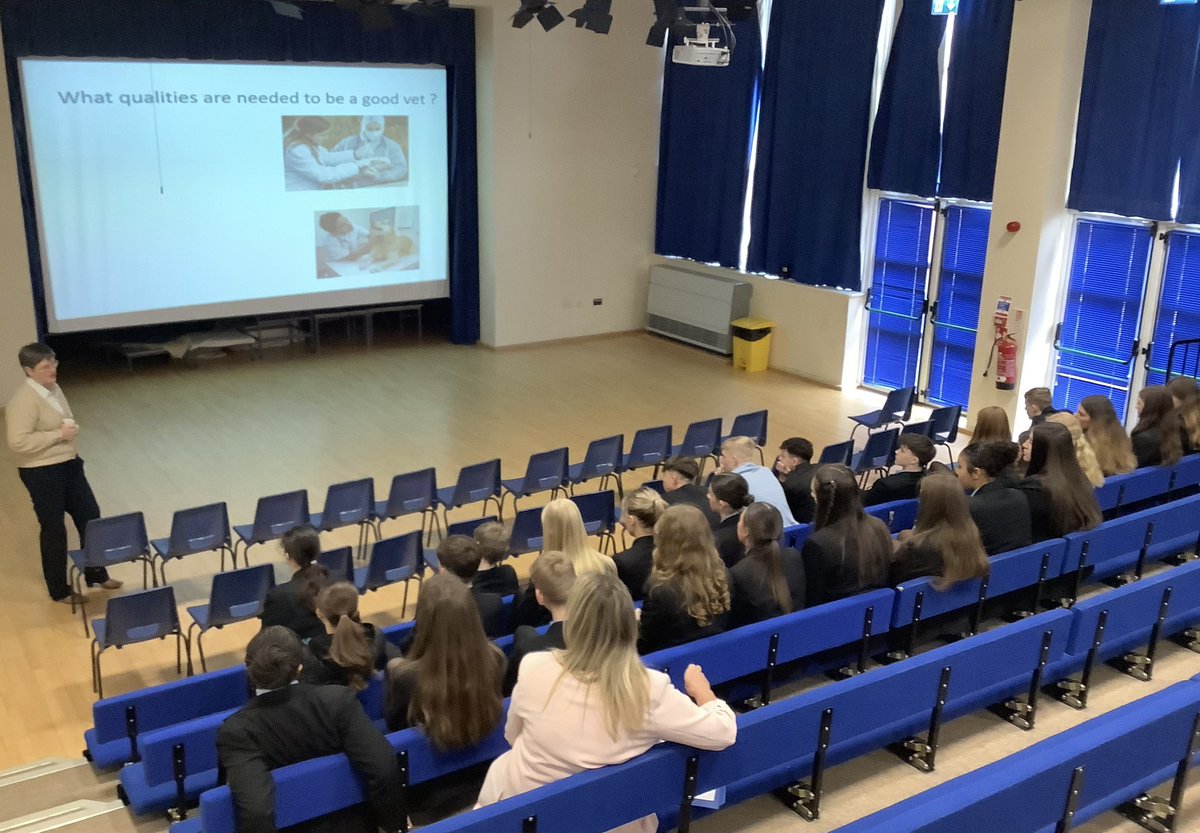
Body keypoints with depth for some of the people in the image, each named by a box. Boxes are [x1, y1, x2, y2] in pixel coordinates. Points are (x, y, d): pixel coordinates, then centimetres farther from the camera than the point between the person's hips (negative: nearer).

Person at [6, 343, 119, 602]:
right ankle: (59, 590, 19)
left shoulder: (54, 388, 7)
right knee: (54, 529, 3)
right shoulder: (23, 400, -21)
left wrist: (70, 429, 6)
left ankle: (96, 573, 29)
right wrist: (58, 435, -23)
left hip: (68, 464, 9)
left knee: (90, 516, 13)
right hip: (41, 473, -8)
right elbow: (17, 442, -28)